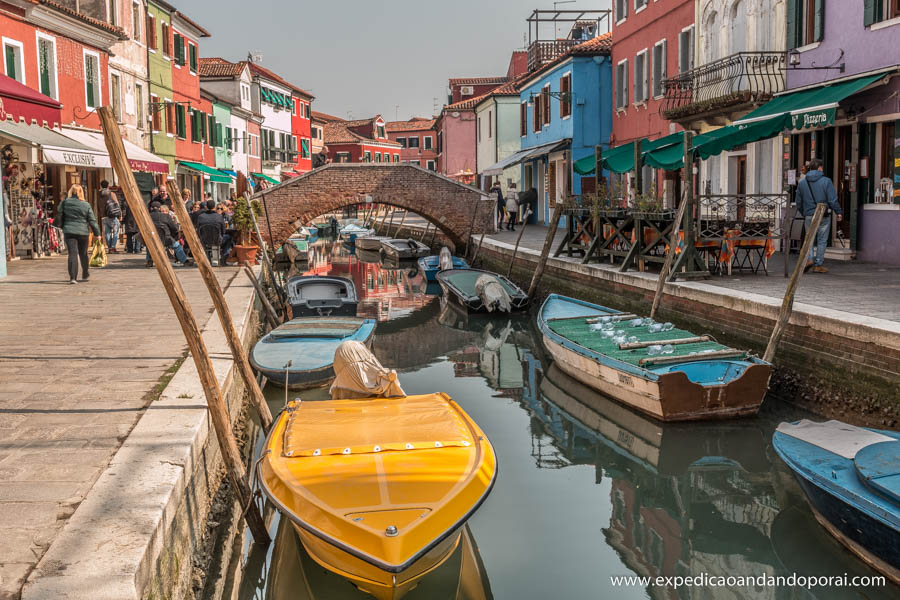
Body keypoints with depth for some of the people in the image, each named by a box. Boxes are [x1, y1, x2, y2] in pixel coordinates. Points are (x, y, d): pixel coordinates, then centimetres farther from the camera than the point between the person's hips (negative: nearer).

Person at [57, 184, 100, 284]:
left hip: (69, 231, 0)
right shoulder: (86, 205, -4)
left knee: (72, 254, -4)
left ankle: (72, 277, -16)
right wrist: (97, 233, 4)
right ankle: (85, 275, 31)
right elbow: (92, 220, -2)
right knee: (83, 254, 16)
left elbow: (59, 218, 11)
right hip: (83, 232, 0)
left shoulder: (64, 203, 0)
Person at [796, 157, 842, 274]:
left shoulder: (802, 183, 6)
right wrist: (838, 212, 2)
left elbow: (799, 203, 10)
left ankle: (809, 258, -6)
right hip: (824, 216, -3)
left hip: (809, 215, 3)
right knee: (822, 240, 5)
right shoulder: (826, 181, -6)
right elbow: (833, 200, -9)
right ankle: (818, 265, 7)